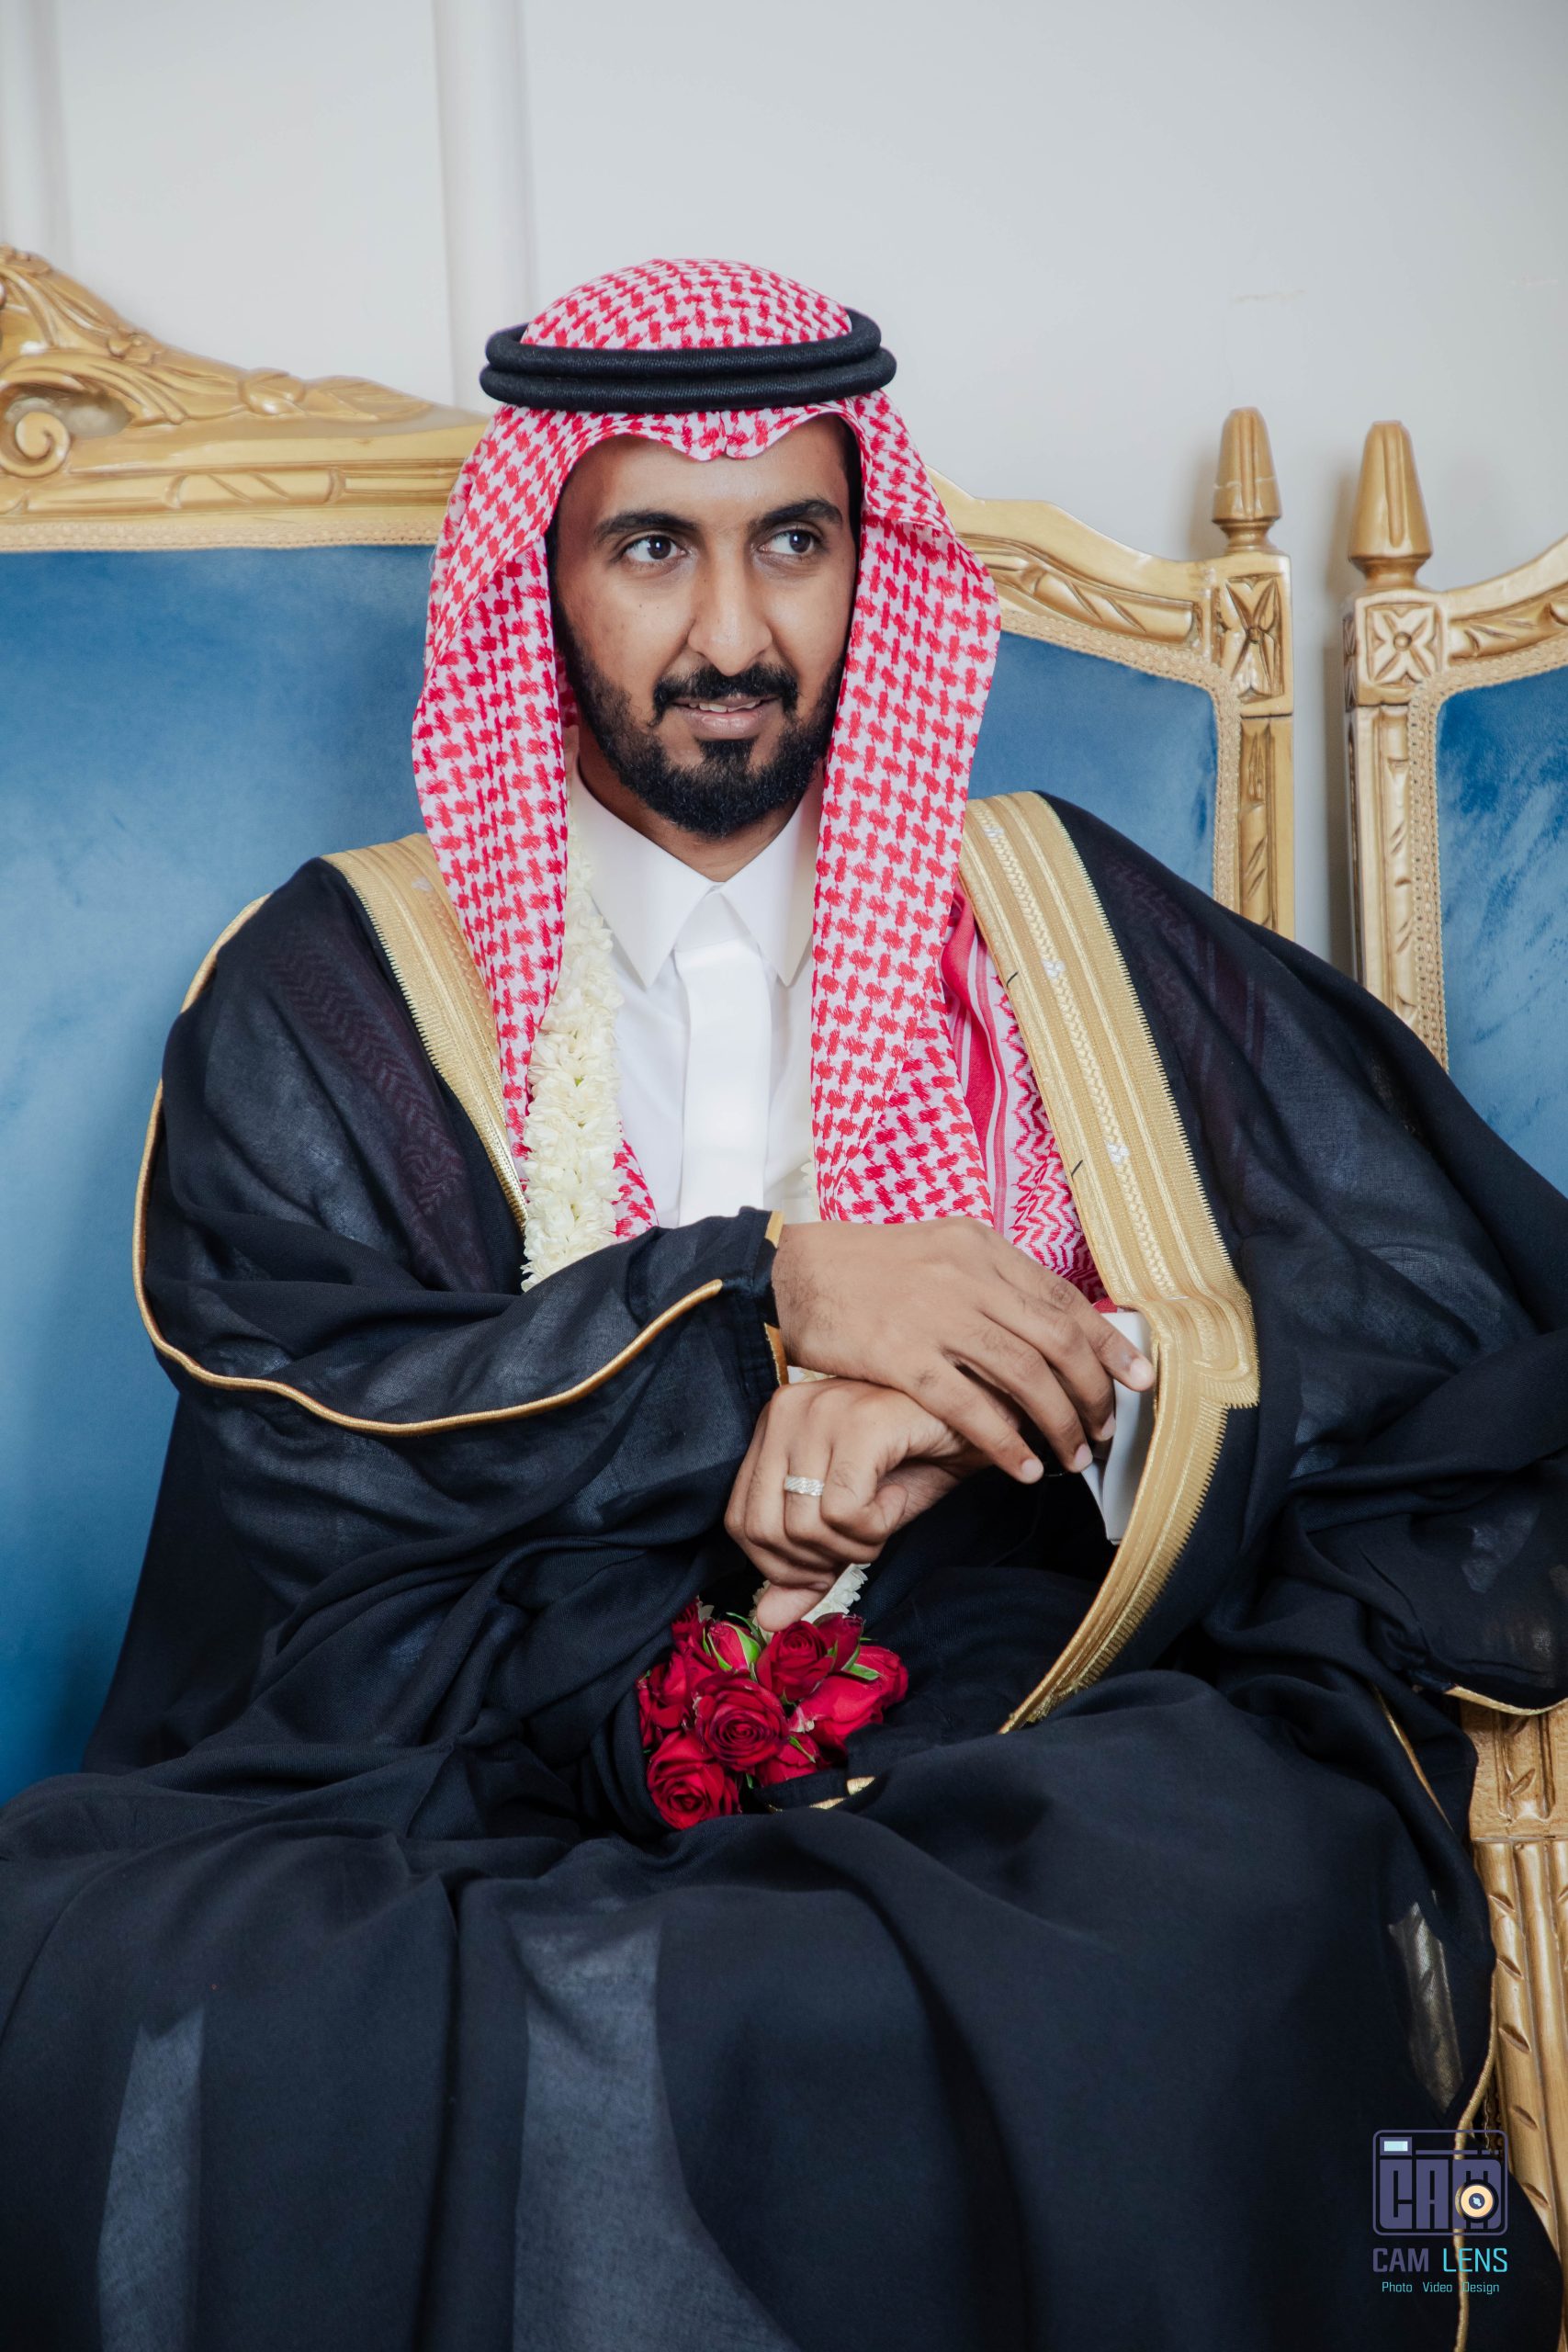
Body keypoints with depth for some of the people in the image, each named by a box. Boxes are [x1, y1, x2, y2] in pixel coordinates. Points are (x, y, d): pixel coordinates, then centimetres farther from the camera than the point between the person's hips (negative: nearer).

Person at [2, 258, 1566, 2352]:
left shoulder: (1048, 913, 15)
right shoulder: (332, 986, 13)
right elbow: (286, 1446, -2)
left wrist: (1005, 1389, -10)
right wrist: (761, 1302, -13)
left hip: (1011, 1746, 1)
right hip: (499, 1769, 0)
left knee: (1250, 1873, -35)